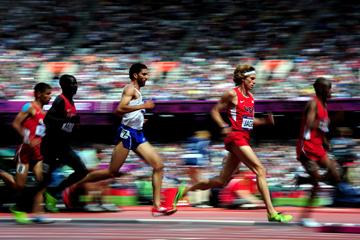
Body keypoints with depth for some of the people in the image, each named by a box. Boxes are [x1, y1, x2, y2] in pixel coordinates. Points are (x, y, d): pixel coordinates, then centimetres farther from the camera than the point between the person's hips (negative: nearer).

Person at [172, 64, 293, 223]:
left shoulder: (250, 97, 17)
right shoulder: (232, 94, -6)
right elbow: (215, 111, -2)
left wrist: (265, 121, 7)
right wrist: (224, 126, -17)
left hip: (244, 139, 9)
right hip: (236, 137, -9)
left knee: (221, 181, 10)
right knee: (260, 170, -16)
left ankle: (185, 190, 23)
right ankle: (272, 213, -18)